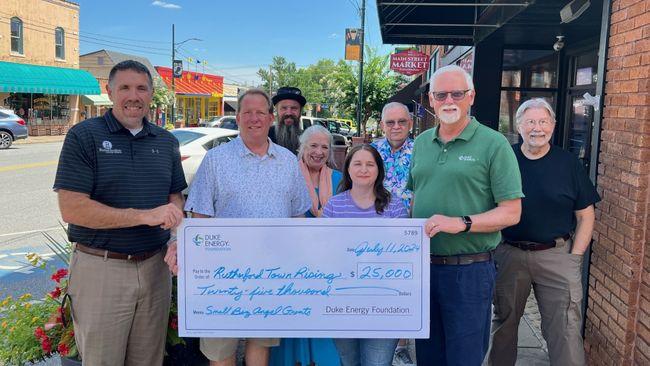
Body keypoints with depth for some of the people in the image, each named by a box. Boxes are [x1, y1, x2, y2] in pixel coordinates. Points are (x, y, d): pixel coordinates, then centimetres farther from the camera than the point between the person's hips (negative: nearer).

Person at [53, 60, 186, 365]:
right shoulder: (84, 136, -7)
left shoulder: (166, 142, 8)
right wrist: (146, 216, -22)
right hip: (101, 268, -4)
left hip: (155, 267, 4)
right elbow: (71, 209, -16)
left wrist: (178, 238, -9)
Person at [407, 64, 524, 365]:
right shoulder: (421, 143, 9)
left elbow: (511, 213, -10)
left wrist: (461, 223, -22)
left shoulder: (494, 144, -8)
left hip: (469, 270, -5)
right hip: (423, 266, 5)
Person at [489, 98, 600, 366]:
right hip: (508, 254, 1)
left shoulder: (568, 163, 1)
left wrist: (574, 257, -4)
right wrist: (492, 249, 1)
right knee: (503, 323, 15)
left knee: (565, 329, -1)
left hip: (556, 254, -1)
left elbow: (585, 215, 3)